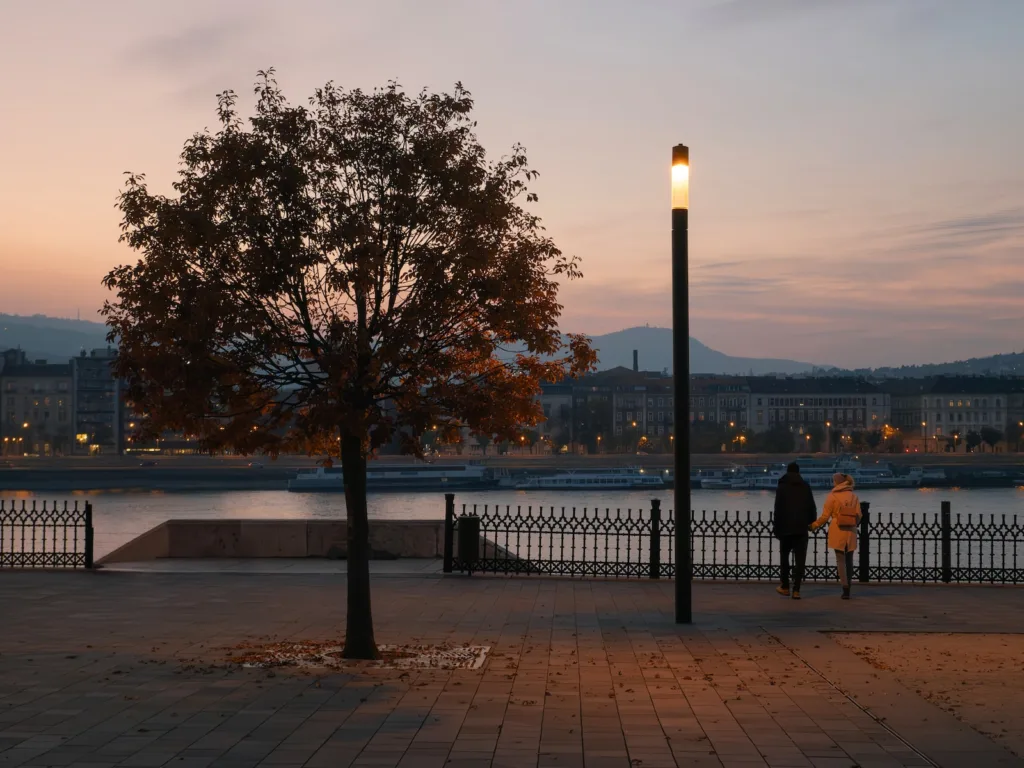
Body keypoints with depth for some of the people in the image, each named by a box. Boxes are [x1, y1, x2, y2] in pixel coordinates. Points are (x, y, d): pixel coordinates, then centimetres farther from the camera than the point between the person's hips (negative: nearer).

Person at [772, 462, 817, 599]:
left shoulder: (782, 487, -2)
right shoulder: (805, 486, 6)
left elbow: (778, 509, -6)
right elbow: (812, 507, 5)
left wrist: (776, 527, -1)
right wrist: (811, 522, 16)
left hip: (786, 528, -1)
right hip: (801, 528, 1)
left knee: (784, 557, 14)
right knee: (800, 559, 1)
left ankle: (785, 587, 17)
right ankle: (796, 590, -5)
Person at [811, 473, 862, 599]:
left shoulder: (832, 496, -5)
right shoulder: (854, 496, 6)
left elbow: (825, 516, -6)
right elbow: (859, 515, 5)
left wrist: (813, 526, 6)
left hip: (837, 532, -3)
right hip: (851, 532, 3)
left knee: (840, 559, 0)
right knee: (849, 559, 12)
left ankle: (845, 588, -9)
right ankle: (847, 585, 15)